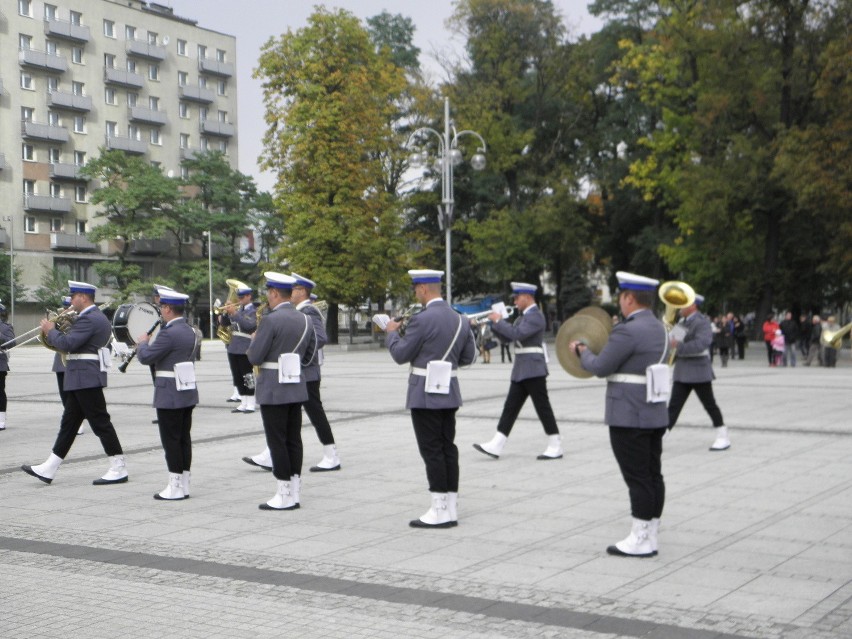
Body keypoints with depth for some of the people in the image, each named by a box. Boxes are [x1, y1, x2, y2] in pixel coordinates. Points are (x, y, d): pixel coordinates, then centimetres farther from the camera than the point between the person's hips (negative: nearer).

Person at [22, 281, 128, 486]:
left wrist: (50, 331, -6)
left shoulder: (89, 319, -16)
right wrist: (59, 330, 10)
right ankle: (48, 469, 17)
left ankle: (119, 469, -2)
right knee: (69, 423, 12)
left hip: (86, 378, -11)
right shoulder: (97, 317, 17)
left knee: (100, 422, -7)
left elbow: (67, 344, -23)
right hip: (83, 379, 11)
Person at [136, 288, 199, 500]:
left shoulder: (169, 333, -19)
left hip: (170, 395, -9)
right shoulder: (189, 331, 11)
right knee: (184, 438, 11)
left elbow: (146, 357, -16)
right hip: (188, 393, 9)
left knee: (171, 440, -3)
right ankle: (183, 485, 15)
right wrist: (149, 344, 14)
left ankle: (175, 487, 1)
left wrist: (142, 342, 3)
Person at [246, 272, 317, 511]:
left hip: (273, 390, -7)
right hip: (297, 388, 7)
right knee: (293, 440, 10)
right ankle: (295, 494, 14)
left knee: (277, 441, -1)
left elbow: (254, 357, -14)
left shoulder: (271, 320, -16)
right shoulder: (305, 320, 7)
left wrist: (254, 340, 5)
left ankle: (284, 496, 1)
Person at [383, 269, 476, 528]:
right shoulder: (459, 319, 8)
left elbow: (400, 355, -11)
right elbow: (468, 356, 13)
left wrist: (392, 332, 6)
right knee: (448, 448, 9)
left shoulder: (422, 319, -16)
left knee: (431, 450, -4)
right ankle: (451, 509, 13)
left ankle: (440, 511, -2)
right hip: (449, 392, 8)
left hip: (425, 393, -8)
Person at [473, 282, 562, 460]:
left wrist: (498, 321, -15)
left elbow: (517, 334, -24)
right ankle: (496, 446, 5)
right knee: (510, 407, 6)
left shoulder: (535, 316, -14)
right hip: (521, 371, 10)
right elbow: (509, 335, 18)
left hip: (534, 370, -10)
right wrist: (493, 324, 4)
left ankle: (555, 447, 6)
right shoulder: (524, 316, 17)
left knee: (542, 407, -3)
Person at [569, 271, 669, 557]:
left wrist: (581, 351, 6)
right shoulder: (658, 328, 13)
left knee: (638, 478, -4)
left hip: (629, 417, -9)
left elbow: (601, 367, -12)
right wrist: (598, 349, 20)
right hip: (655, 414, 9)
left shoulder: (628, 331, -17)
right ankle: (650, 537, 16)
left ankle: (639, 541, 1)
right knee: (653, 475, 10)